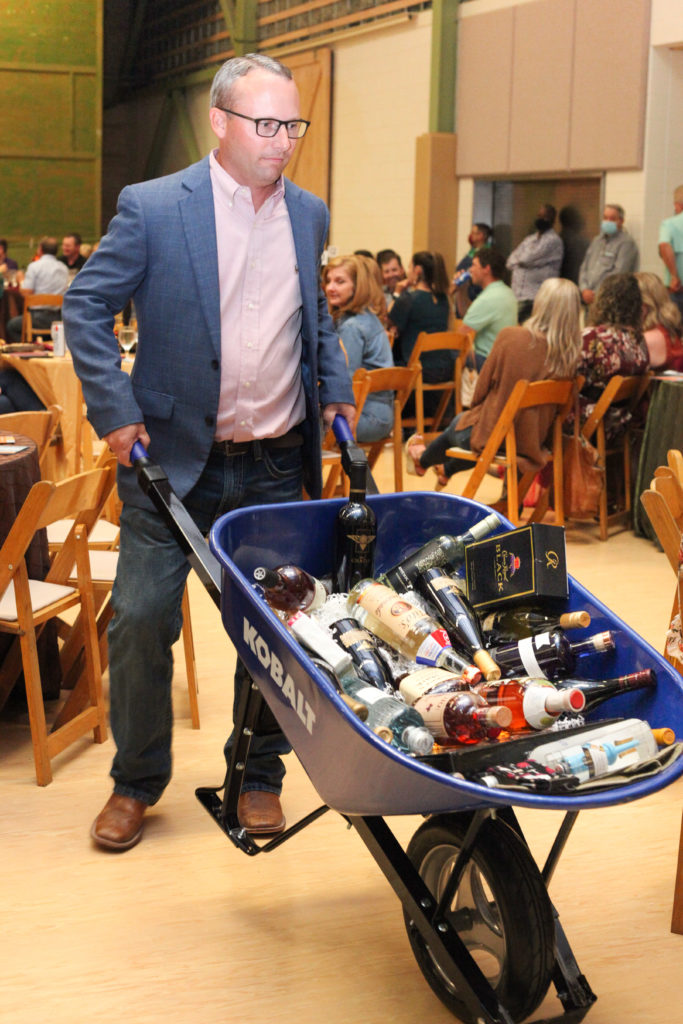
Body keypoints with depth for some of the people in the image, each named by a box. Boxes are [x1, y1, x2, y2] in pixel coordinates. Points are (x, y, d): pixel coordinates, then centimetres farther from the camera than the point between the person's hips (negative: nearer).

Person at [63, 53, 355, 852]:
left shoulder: (309, 214, 7)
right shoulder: (153, 208, -8)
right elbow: (86, 307, -3)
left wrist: (335, 388, 9)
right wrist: (116, 413, -11)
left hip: (275, 466, 3)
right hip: (172, 457, -3)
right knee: (141, 622, 2)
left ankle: (260, 776, 28)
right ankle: (136, 782, 22)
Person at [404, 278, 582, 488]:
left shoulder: (510, 336, -20)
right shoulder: (570, 353, -11)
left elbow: (483, 385, -8)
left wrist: (474, 410, 14)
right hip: (533, 441, 3)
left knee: (458, 423, 31)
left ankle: (423, 459, 60)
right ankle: (446, 470, 60)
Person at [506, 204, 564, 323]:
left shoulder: (553, 240, -5)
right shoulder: (530, 239, 21)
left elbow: (526, 259, -14)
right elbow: (510, 262, 13)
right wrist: (522, 260, -4)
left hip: (534, 299, -7)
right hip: (518, 295, 7)